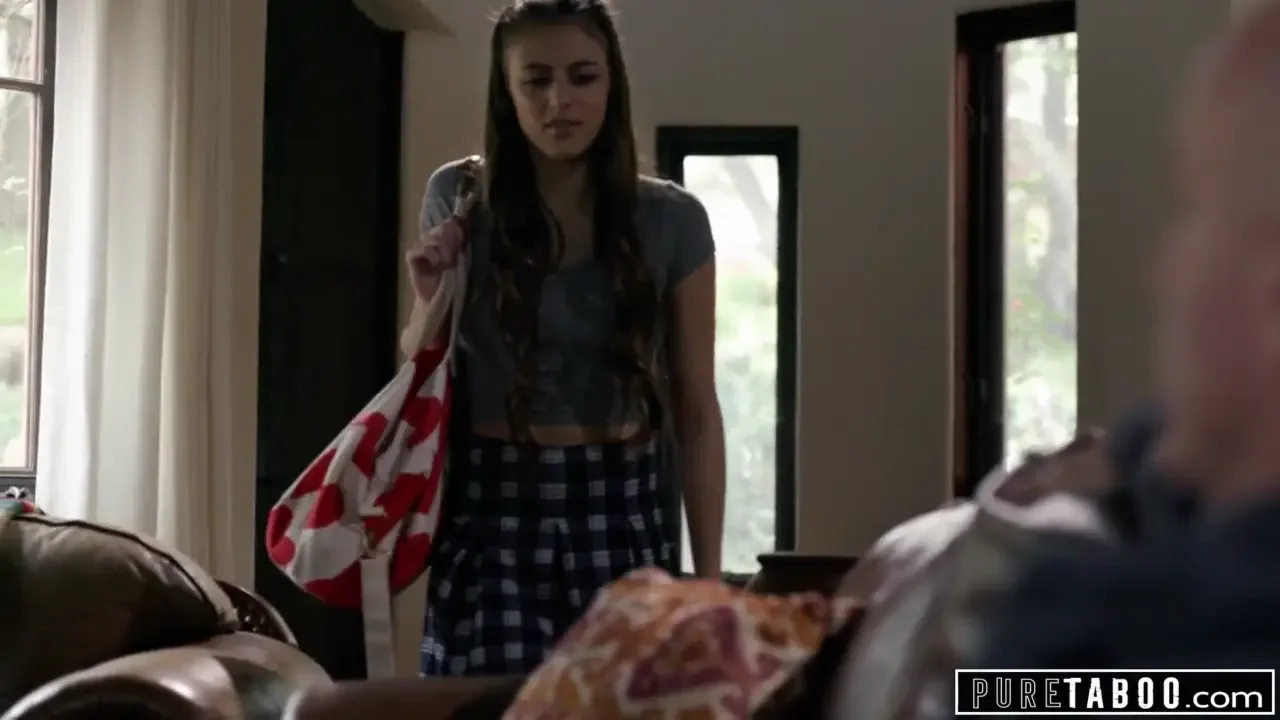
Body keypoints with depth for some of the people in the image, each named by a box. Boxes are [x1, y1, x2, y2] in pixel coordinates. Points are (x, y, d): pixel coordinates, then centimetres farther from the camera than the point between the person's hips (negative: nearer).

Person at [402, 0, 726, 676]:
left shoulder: (671, 219, -1)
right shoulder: (458, 197, 1)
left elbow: (696, 413, 2)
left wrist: (708, 575, 0)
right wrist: (430, 299, -8)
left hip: (617, 516, 0)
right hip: (490, 513, 0)